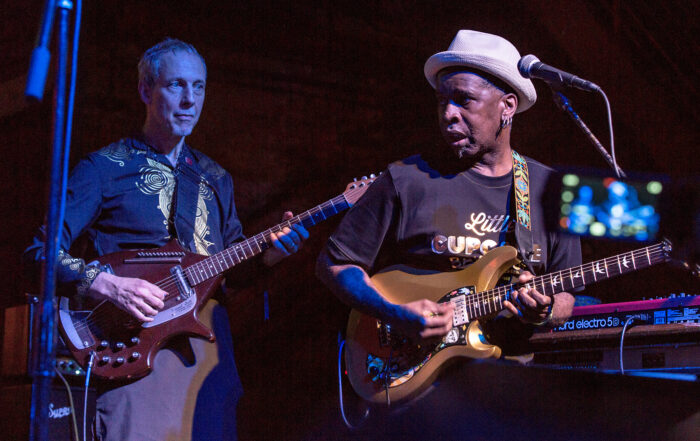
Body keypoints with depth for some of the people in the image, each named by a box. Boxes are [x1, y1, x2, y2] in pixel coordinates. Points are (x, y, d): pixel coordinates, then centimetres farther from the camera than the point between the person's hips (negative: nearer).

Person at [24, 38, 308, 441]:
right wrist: (109, 285, -20)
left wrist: (267, 256, 0)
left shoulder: (216, 179, 19)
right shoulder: (104, 168, 1)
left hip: (209, 345, 5)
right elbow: (41, 251, -5)